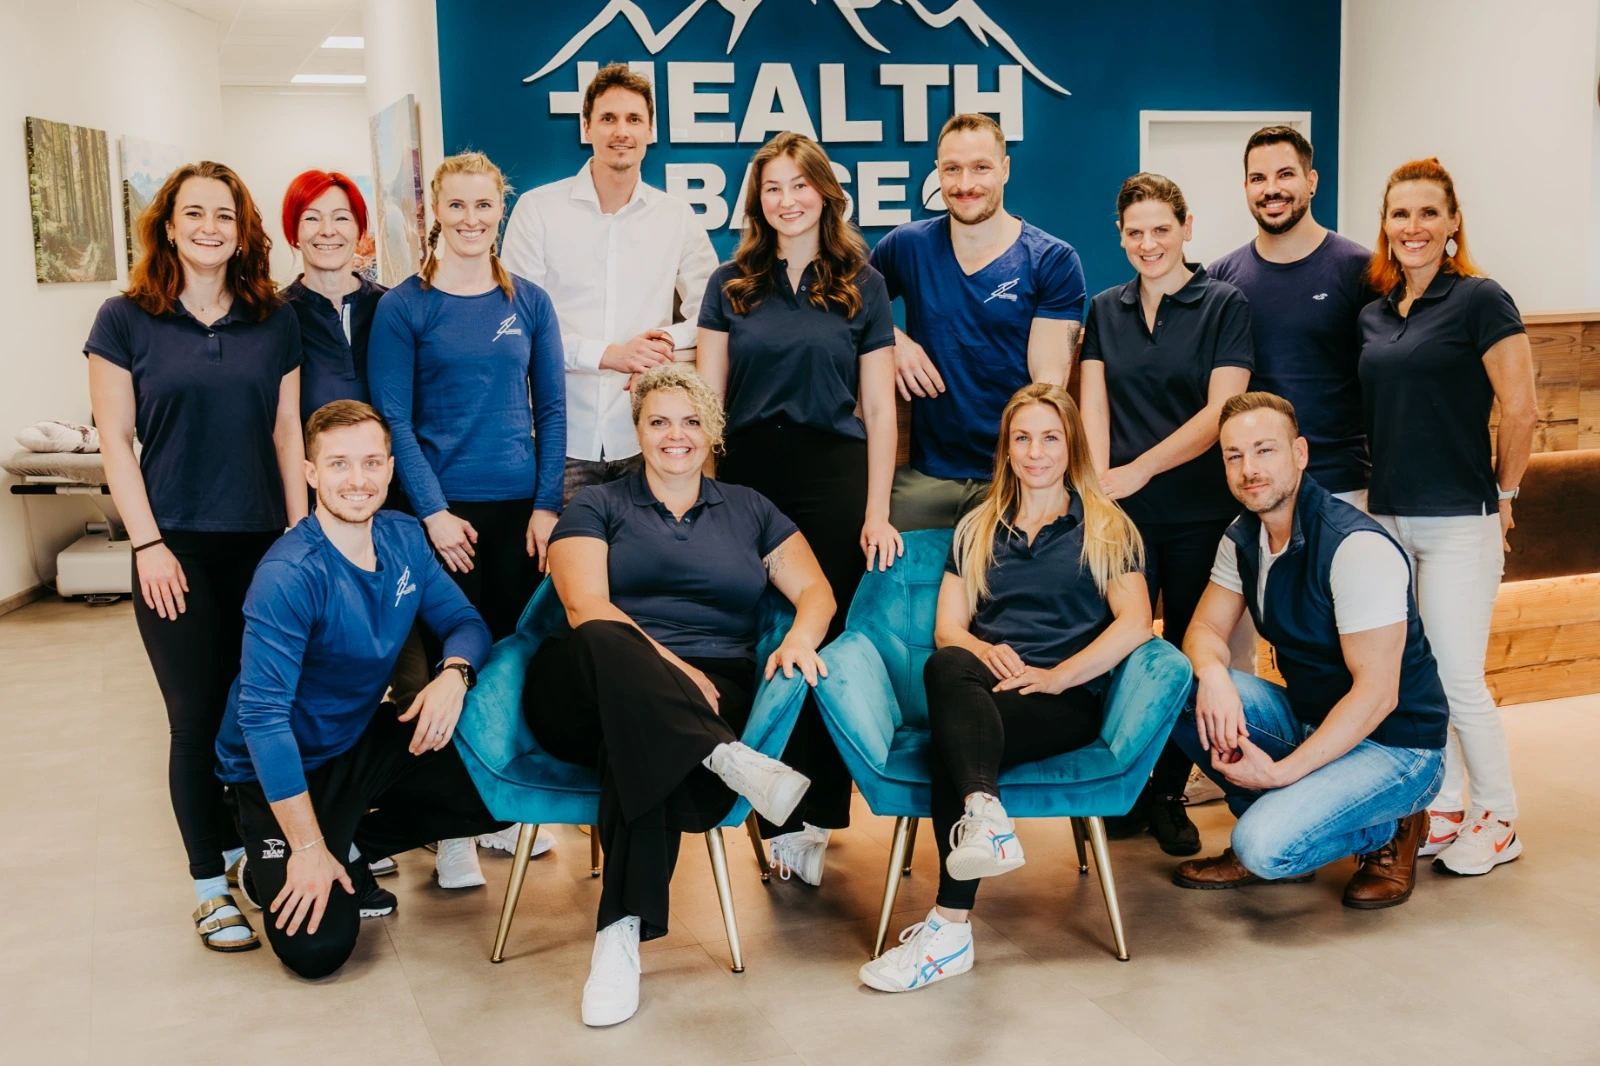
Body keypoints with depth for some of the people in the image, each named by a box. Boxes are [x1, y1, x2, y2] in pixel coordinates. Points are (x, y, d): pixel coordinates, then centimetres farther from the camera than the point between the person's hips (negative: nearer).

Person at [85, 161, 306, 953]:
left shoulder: (273, 322, 7)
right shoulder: (126, 321, 0)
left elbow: (287, 433, 9)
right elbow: (116, 440, -1)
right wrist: (148, 545, -8)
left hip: (264, 542, 3)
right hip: (177, 547, -2)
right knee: (199, 717, 2)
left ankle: (255, 844, 25)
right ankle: (211, 884, 14)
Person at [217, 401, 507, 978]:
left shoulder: (404, 538, -5)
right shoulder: (289, 576, -27)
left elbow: (465, 622, 3)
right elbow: (263, 715, -28)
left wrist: (454, 674, -23)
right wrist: (307, 848, -27)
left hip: (365, 737, 7)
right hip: (284, 766, -7)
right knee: (317, 949, -18)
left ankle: (352, 848, 9)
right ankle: (270, 864, 15)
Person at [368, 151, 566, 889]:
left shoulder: (528, 303, 7)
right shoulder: (405, 307, -1)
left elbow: (551, 408, 7)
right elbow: (393, 417, -4)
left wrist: (548, 503, -2)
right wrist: (433, 510, -12)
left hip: (521, 505, 3)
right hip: (445, 509, -3)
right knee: (452, 660, 2)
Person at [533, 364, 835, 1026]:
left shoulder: (747, 510, 22)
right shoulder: (597, 507, 14)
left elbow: (815, 589, 16)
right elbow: (585, 606, -3)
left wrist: (802, 635, -9)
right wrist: (668, 664, -17)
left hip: (704, 696, 1)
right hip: (588, 692, 0)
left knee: (640, 738, -37)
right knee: (607, 642, -38)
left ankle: (622, 934, -38)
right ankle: (725, 758, -46)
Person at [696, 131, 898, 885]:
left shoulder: (862, 286, 6)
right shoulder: (732, 285, 10)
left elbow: (879, 408, 4)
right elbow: (707, 397, 9)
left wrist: (877, 511, -3)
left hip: (833, 476, -1)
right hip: (746, 472, 2)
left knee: (826, 638, -2)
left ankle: (816, 815, 7)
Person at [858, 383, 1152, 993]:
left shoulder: (1106, 530, 15)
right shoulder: (977, 530, 25)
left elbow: (1134, 623, -1)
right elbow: (947, 627, 16)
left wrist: (1056, 675, -13)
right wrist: (985, 651, -8)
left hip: (1067, 698, -3)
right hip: (986, 684, 3)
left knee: (953, 736, -35)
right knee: (945, 668, -36)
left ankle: (951, 930, -43)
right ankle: (986, 817, -59)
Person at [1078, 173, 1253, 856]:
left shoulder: (1224, 305, 0)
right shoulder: (1105, 311, 12)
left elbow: (1221, 410, -9)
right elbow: (1093, 406, 4)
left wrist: (1138, 469, -13)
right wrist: (1096, 483, -13)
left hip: (1199, 512, -2)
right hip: (1123, 514, 2)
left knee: (1186, 654, 5)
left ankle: (1169, 795, 18)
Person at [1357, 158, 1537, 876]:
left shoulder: (1479, 301, -9)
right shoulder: (1374, 314, 11)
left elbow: (1519, 411, -11)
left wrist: (1502, 494, -2)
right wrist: (1385, 485, 14)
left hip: (1458, 522, -6)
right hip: (1388, 518, 6)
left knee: (1457, 680, -2)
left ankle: (1498, 821, 16)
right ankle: (1445, 808, 26)